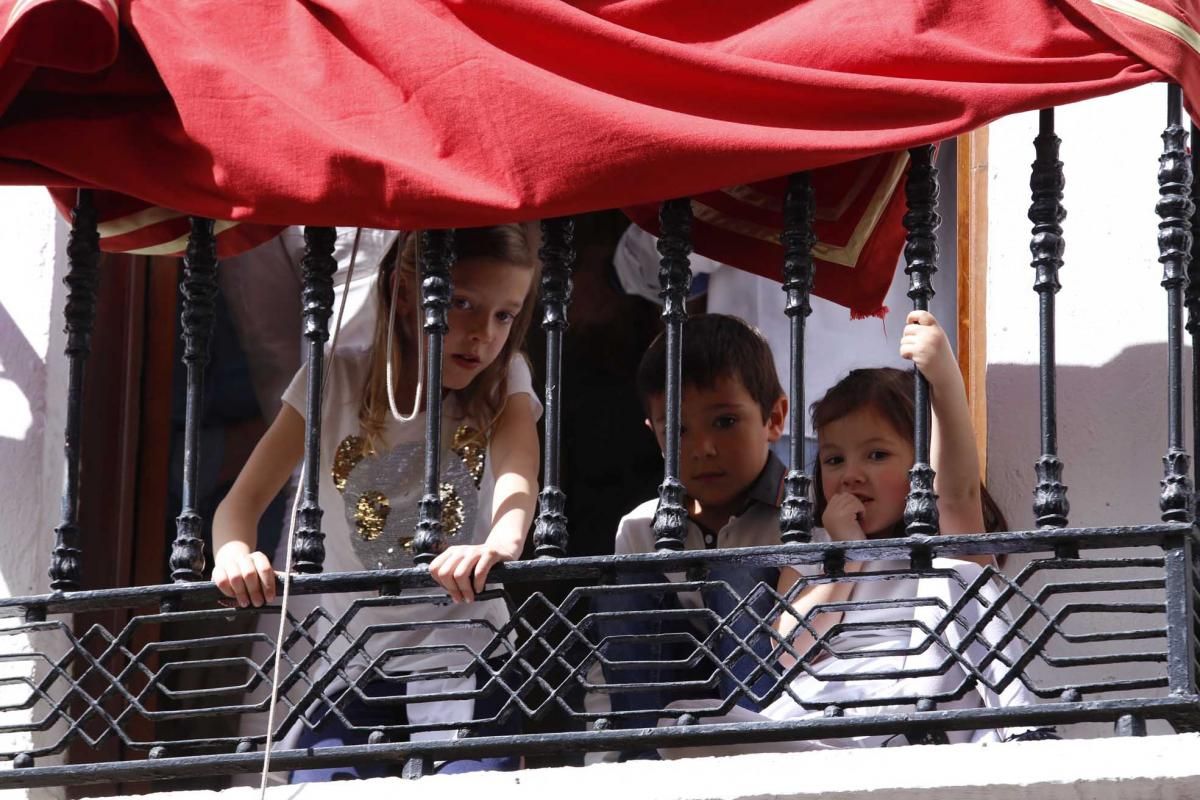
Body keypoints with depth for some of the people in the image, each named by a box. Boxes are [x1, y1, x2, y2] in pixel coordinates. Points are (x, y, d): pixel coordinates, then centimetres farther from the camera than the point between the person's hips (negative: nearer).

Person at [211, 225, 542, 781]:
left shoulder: (502, 380, -3)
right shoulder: (336, 382, -3)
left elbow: (517, 472, -24)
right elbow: (243, 500, -8)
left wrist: (500, 544, -49)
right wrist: (234, 553, -33)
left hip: (461, 657, -1)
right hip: (351, 659, 1)